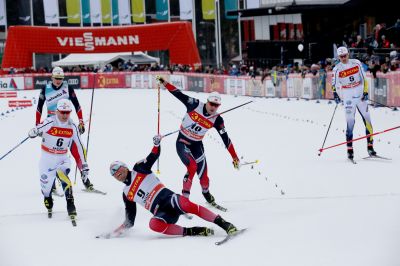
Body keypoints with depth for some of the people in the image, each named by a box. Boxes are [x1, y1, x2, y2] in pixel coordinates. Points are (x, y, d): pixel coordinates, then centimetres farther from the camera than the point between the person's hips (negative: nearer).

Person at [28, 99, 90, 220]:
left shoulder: (72, 127, -6)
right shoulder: (49, 123, -17)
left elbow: (79, 146, 1)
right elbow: (32, 133, -16)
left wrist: (84, 165, 1)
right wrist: (35, 132, -42)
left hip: (62, 158, 1)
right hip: (47, 158, -1)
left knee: (62, 175, -30)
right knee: (46, 184, 5)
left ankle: (70, 205, -29)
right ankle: (48, 205, 40)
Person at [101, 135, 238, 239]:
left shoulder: (139, 169, 15)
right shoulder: (126, 194, 21)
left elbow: (154, 156, 2)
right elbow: (130, 220, 23)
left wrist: (156, 144, -19)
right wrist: (118, 231, 14)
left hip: (168, 198, -2)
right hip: (160, 212, 2)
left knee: (186, 204, -37)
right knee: (154, 224, -35)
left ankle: (224, 224, -34)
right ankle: (191, 231, -28)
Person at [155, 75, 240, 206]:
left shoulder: (217, 120, -10)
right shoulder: (195, 105, -16)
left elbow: (226, 139, -5)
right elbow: (178, 94, -13)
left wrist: (235, 157, -4)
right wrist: (164, 83, -19)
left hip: (197, 145, 3)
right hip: (182, 143, -3)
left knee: (203, 176, 2)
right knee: (192, 167, -27)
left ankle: (207, 194, 34)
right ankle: (184, 197, -14)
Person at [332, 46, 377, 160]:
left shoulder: (356, 63, 1)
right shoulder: (337, 69, -3)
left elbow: (364, 78, 4)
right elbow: (334, 84, 0)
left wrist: (365, 92, -3)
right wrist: (335, 94, -16)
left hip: (361, 96, 2)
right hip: (348, 98, -2)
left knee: (367, 121, 2)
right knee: (350, 122, -9)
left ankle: (370, 146, 9)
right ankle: (349, 149, -7)